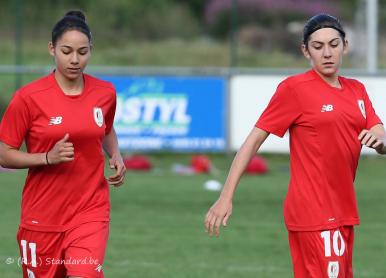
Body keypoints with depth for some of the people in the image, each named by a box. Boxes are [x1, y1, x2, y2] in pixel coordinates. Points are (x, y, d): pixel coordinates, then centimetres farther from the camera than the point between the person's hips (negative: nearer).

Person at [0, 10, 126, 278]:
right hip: (42, 216, -1)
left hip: (91, 212, 1)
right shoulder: (29, 97, -9)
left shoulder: (105, 93, 1)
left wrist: (116, 155, 2)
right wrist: (48, 157, -21)